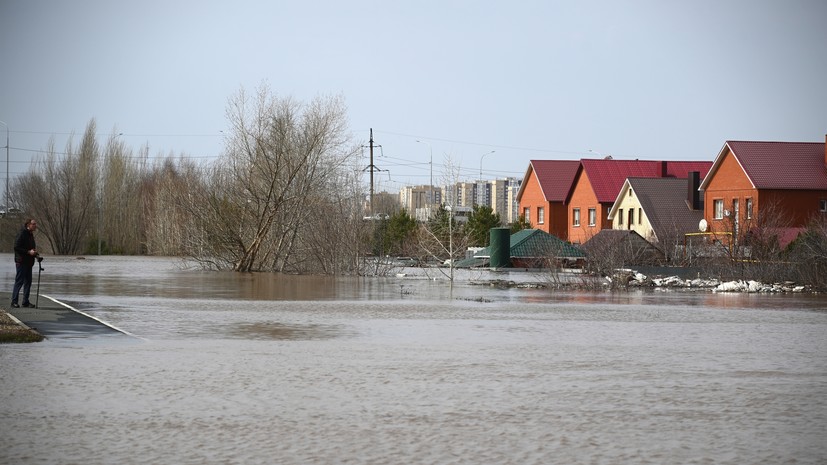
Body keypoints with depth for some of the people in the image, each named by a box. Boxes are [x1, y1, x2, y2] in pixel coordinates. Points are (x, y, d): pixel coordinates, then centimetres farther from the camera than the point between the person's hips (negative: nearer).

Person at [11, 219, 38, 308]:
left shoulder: (31, 235, 16)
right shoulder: (22, 234, -12)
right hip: (22, 262, -9)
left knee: (28, 281, 9)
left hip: (29, 263, 9)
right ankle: (14, 301, -4)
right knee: (19, 281, -7)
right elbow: (16, 247, -18)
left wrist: (34, 252, 7)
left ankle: (26, 301, 14)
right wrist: (28, 252, -21)